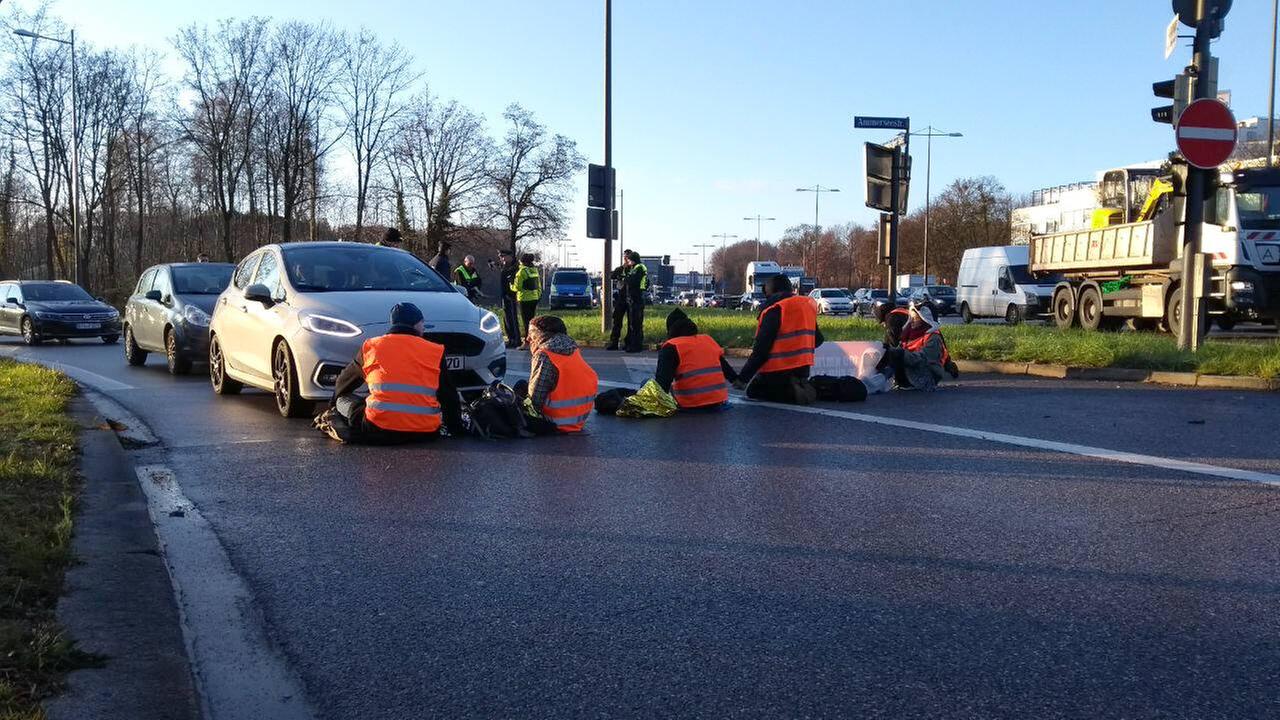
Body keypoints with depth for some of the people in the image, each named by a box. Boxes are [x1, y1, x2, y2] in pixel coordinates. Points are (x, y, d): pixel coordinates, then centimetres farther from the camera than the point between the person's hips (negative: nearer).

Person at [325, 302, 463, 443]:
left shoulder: (371, 346, 13)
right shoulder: (436, 352, 9)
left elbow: (343, 383, 30)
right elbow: (449, 396, 15)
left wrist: (335, 401, 50)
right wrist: (456, 428, 29)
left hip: (378, 431, -1)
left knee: (343, 400, 21)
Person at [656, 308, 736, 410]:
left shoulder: (671, 347, -6)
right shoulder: (708, 340, 11)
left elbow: (663, 380, -15)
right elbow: (724, 364, 22)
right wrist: (735, 379, 36)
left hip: (690, 405, -5)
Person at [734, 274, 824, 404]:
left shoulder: (775, 309, -16)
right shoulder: (807, 306, 7)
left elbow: (760, 348, -19)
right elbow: (818, 339, 16)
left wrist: (743, 377, -15)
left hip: (777, 372, -7)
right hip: (802, 369, 8)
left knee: (753, 391, 16)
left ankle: (791, 392, -11)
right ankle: (803, 387, -1)